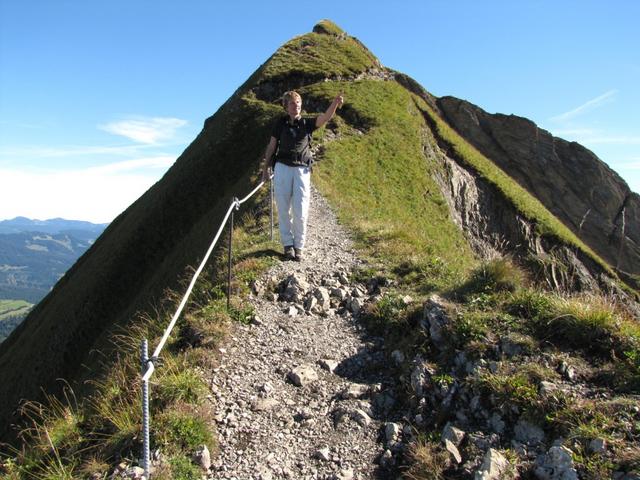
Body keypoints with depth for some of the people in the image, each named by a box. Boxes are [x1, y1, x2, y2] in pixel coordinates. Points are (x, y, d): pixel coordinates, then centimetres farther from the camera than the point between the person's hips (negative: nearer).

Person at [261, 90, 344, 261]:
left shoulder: (307, 123, 7)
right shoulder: (280, 123, 7)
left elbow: (326, 117, -10)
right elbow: (271, 146, 12)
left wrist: (335, 103, -28)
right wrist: (265, 167, 13)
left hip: (302, 170, 0)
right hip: (282, 168, 1)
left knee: (300, 211, -5)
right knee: (284, 209, 1)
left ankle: (299, 246, 6)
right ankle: (288, 244, 10)